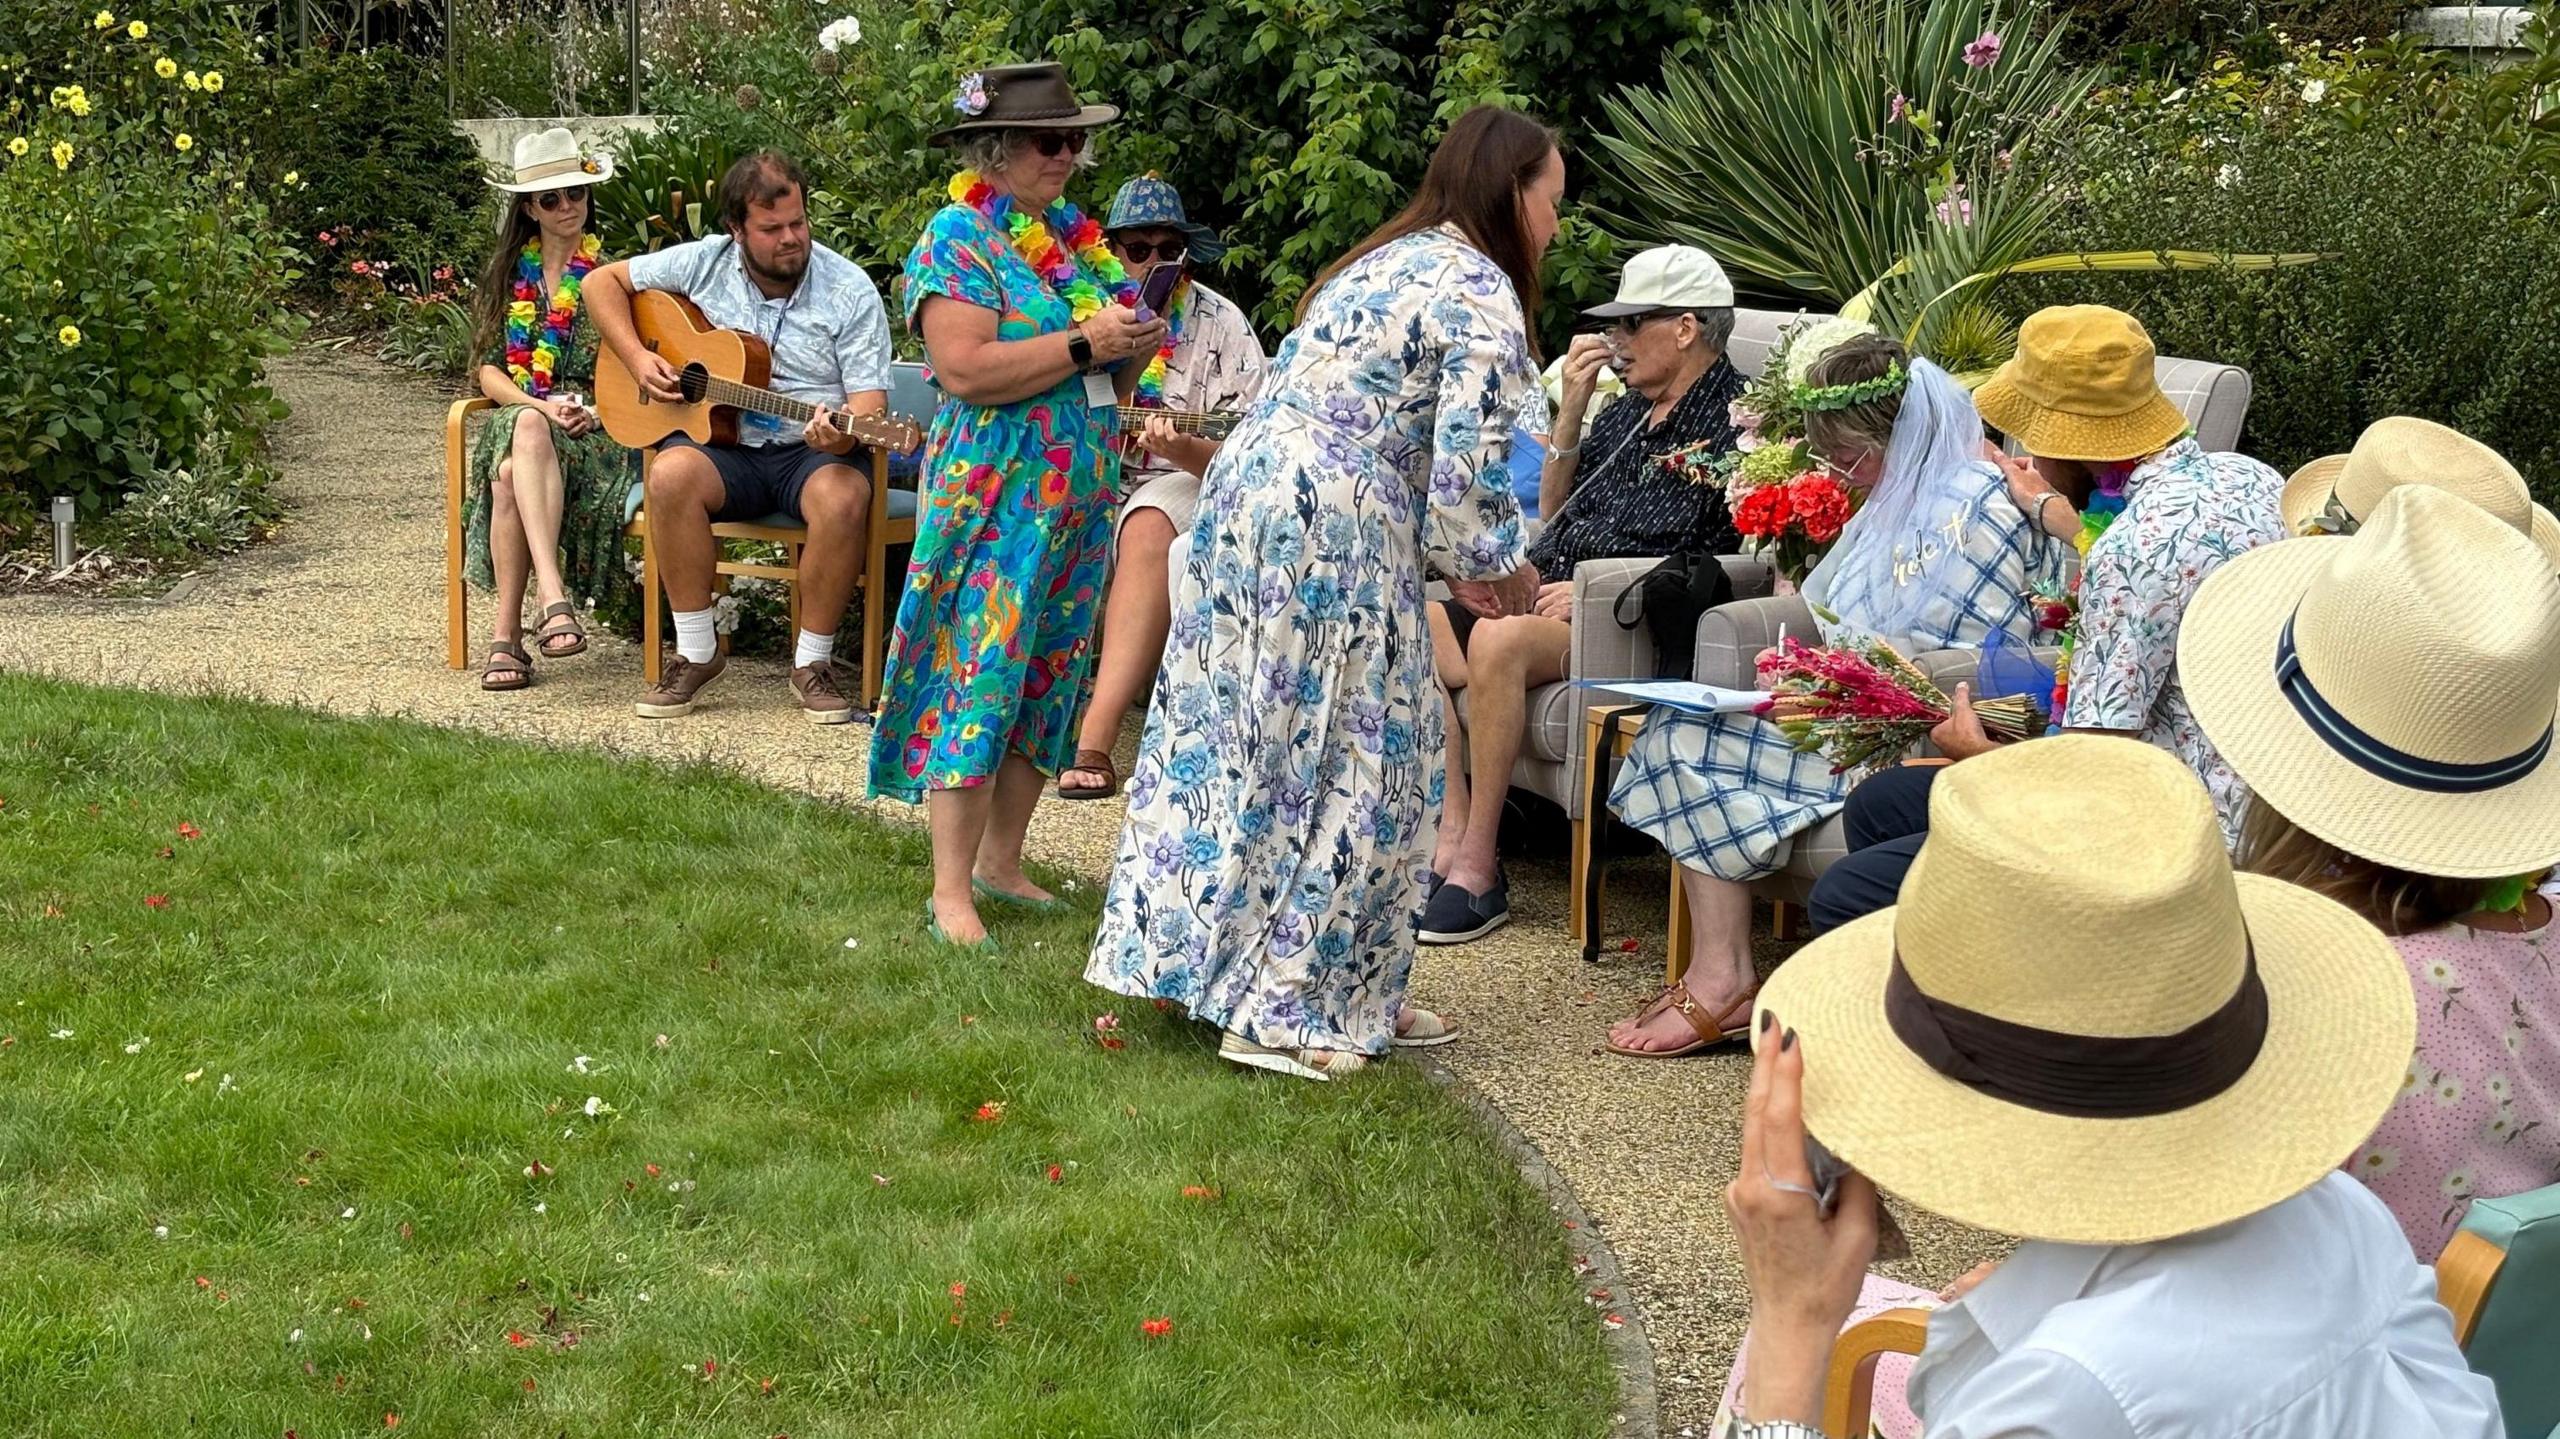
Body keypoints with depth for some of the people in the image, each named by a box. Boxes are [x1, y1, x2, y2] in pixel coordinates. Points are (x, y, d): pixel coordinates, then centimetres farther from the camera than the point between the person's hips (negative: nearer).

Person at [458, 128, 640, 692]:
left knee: (513, 475, -36)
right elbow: (490, 371, 10)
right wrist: (541, 407, -9)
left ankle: (508, 633, -40)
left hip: (596, 430, -2)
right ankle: (553, 597, -47)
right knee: (515, 459, -38)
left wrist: (597, 411, -13)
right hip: (518, 417, 2)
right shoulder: (507, 275, 15)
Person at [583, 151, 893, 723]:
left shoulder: (851, 291, -3)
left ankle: (813, 662, -17)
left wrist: (841, 435, -31)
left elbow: (869, 398, -7)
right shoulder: (703, 264, 3)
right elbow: (603, 281, 12)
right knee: (671, 475, -32)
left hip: (810, 453, -2)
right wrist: (637, 357, -3)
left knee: (843, 497, -36)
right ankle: (696, 652, -18)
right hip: (722, 445, 2)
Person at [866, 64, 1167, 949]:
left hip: (1083, 495, 8)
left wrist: (1137, 346, -2)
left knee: (1050, 678, 11)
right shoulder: (960, 237, -8)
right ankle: (950, 894, -4)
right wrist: (1085, 344, -19)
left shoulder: (1079, 236, 14)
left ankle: (1000, 862, 22)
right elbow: (964, 370, -21)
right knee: (981, 677, -8)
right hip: (996, 497, -8)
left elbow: (1110, 381, 20)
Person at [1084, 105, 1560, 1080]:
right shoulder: (1482, 294, -6)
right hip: (1333, 533, -9)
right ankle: (1287, 1009, 6)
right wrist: (1501, 566, 7)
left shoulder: (1384, 262, 22)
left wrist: (1455, 561, 20)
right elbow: (1463, 471, -12)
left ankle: (1189, 958, 22)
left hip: (1244, 492, 9)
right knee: (1348, 762, 0)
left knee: (1237, 739, 13)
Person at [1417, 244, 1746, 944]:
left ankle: (1478, 869, -28)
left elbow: (1734, 564, -11)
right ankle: (1452, 839, -19)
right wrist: (1571, 412, 10)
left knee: (1498, 640, -34)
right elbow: (1553, 516, 23)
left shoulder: (1735, 420, -3)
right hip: (1557, 587, 8)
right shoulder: (1625, 412, 21)